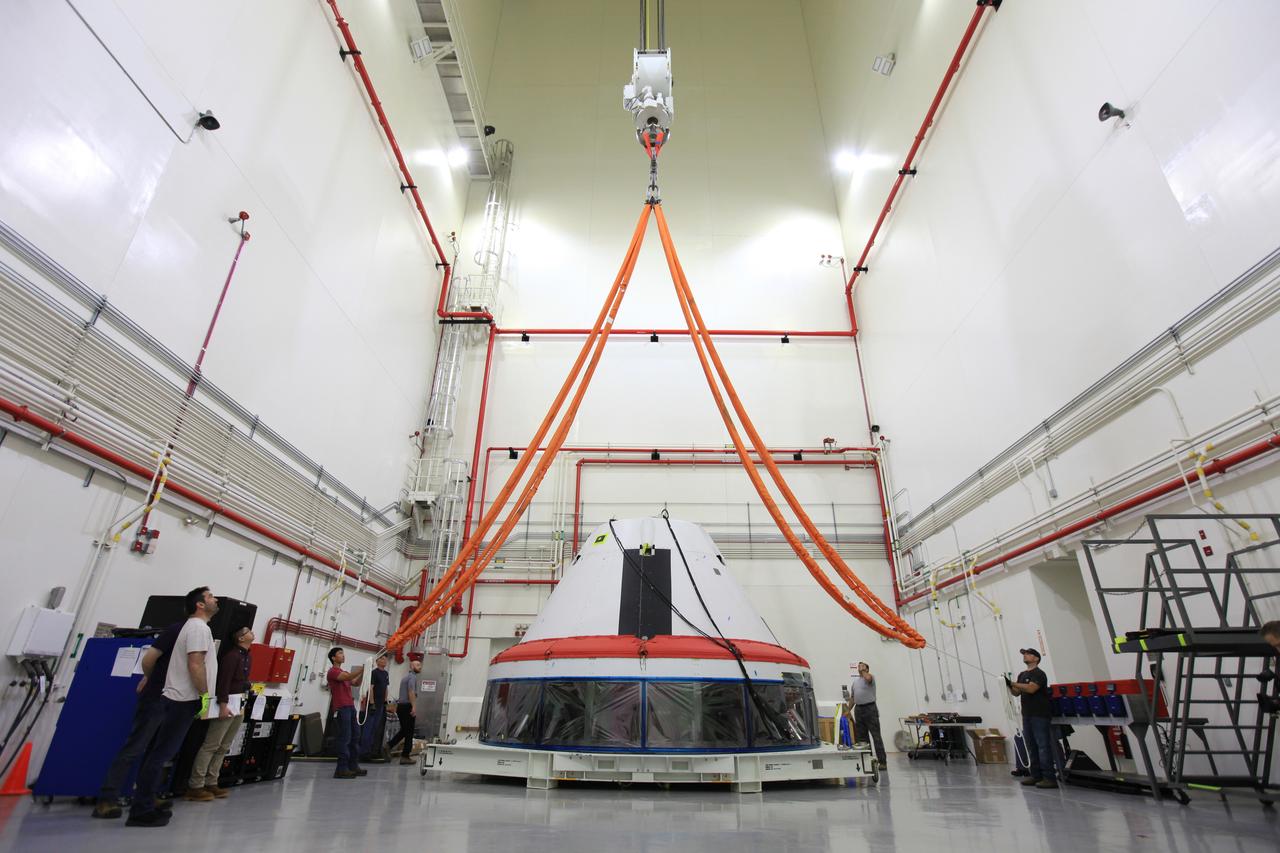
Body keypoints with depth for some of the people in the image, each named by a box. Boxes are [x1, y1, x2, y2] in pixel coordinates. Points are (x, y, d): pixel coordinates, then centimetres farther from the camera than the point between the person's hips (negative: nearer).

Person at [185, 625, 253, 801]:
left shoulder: (246, 656, 14)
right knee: (211, 745, -5)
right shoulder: (231, 655, -14)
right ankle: (195, 786, 1)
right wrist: (223, 705, -23)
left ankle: (211, 783, 16)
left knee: (224, 747, 10)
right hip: (228, 704, -9)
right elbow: (224, 681, -19)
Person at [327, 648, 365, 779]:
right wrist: (363, 668, -23)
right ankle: (341, 769, -6)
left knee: (355, 736, 8)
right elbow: (349, 677, -23)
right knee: (344, 738, -10)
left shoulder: (344, 672, 23)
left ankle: (353, 766, 14)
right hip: (341, 709, -9)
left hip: (350, 707, 9)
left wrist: (363, 671, 2)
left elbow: (356, 682, 16)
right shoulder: (333, 671, -6)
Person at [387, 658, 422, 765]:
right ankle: (405, 756, 2)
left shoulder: (405, 676, 19)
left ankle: (388, 746, 12)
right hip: (407, 706, -9)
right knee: (409, 732, -1)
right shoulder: (412, 677, -11)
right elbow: (411, 692, -24)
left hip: (400, 706, 9)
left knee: (403, 730, 19)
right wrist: (414, 706, -28)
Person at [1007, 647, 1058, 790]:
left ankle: (1049, 778, -6)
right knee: (1032, 747, 9)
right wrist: (1009, 685, -1)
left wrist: (1012, 683, -18)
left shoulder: (1039, 673, -7)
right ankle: (1036, 775, 14)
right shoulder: (1022, 675, 18)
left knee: (1043, 746, -8)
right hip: (1027, 715, 8)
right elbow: (1016, 693, 17)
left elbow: (1031, 688, -22)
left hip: (1039, 715, -8)